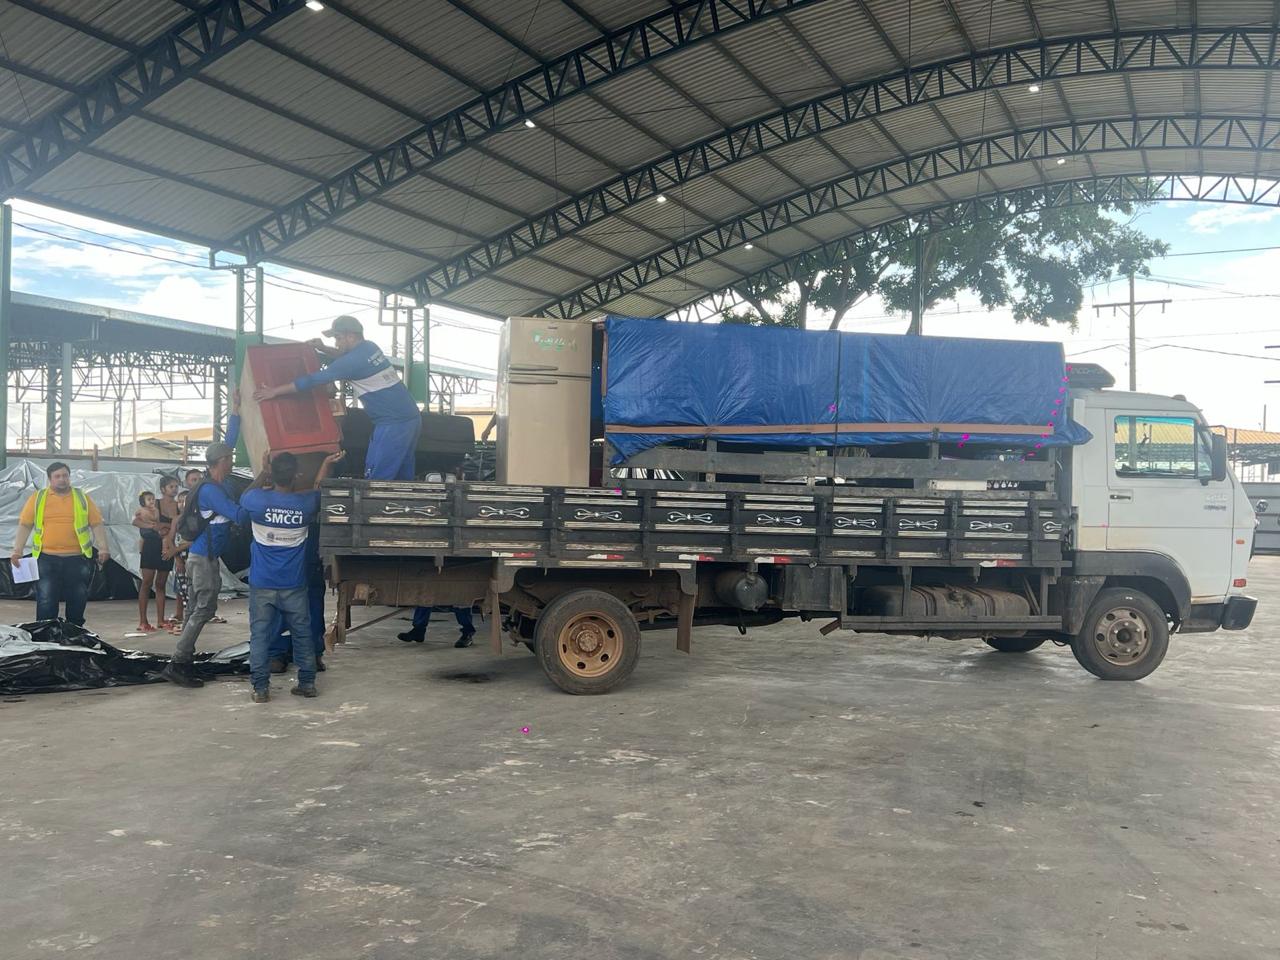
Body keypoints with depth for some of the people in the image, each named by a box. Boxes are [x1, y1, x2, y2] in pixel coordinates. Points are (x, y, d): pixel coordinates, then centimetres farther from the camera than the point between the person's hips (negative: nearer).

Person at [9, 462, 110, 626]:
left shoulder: (83, 497, 7)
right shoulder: (38, 497, 7)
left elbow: (97, 524, 5)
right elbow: (24, 525, 6)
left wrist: (103, 549, -6)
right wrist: (17, 551, -5)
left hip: (77, 559, 1)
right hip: (46, 559, -1)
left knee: (77, 603, 6)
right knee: (46, 603, -2)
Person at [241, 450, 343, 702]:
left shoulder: (257, 500, -12)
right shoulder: (306, 503, -8)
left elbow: (243, 499, 15)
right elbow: (318, 490, 18)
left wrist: (263, 473, 20)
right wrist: (327, 463, 24)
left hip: (262, 584, -1)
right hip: (294, 586, 1)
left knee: (259, 635, 5)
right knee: (302, 633, 12)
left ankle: (260, 687, 4)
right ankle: (307, 683, 17)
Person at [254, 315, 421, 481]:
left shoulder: (354, 360, -14)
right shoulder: (370, 348, 13)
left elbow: (314, 379, -12)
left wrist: (274, 391, -7)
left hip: (393, 424, -10)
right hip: (411, 417, 10)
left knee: (375, 480, -5)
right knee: (402, 478, 14)